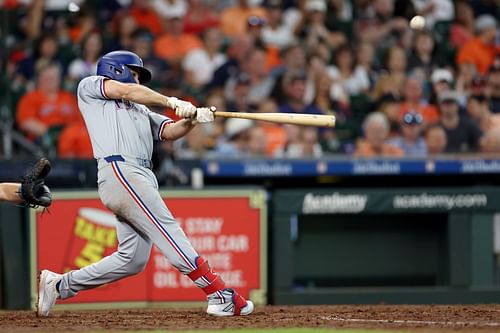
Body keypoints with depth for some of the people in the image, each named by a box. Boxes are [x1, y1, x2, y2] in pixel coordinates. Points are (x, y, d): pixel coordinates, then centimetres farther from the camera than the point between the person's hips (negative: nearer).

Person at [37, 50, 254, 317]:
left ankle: (59, 285, 12)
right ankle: (220, 296, -23)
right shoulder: (89, 86, 17)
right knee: (169, 232, -16)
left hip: (143, 177, 8)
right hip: (119, 172, -8)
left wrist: (192, 118, -4)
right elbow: (127, 91, 0)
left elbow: (169, 131, 17)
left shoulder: (139, 111, 33)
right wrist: (172, 102, -4)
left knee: (133, 260, 1)